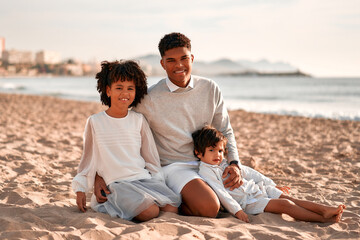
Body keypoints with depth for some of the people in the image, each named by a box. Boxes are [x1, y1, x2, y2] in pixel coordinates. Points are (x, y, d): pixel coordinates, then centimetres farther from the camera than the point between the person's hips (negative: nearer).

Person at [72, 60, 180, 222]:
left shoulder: (139, 120, 11)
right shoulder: (95, 122, 6)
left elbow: (151, 156, 15)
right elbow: (89, 158, 12)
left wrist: (158, 184, 7)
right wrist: (80, 189, 9)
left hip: (145, 178, 4)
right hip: (117, 183, -4)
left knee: (172, 208, -20)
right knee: (149, 211, -29)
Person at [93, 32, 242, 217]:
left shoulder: (210, 89, 4)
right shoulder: (150, 99, -8)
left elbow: (225, 132, 14)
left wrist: (234, 164, -3)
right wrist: (99, 176, -11)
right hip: (175, 166, -6)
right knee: (209, 207, -30)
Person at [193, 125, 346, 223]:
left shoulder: (226, 163, 15)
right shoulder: (205, 171, -9)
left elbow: (247, 172, 23)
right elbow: (219, 192, -18)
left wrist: (271, 184, 25)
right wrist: (236, 211, -26)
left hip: (258, 188, 8)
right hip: (248, 202, -8)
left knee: (288, 198, -12)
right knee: (284, 205, -20)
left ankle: (324, 210, -20)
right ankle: (324, 220, -24)